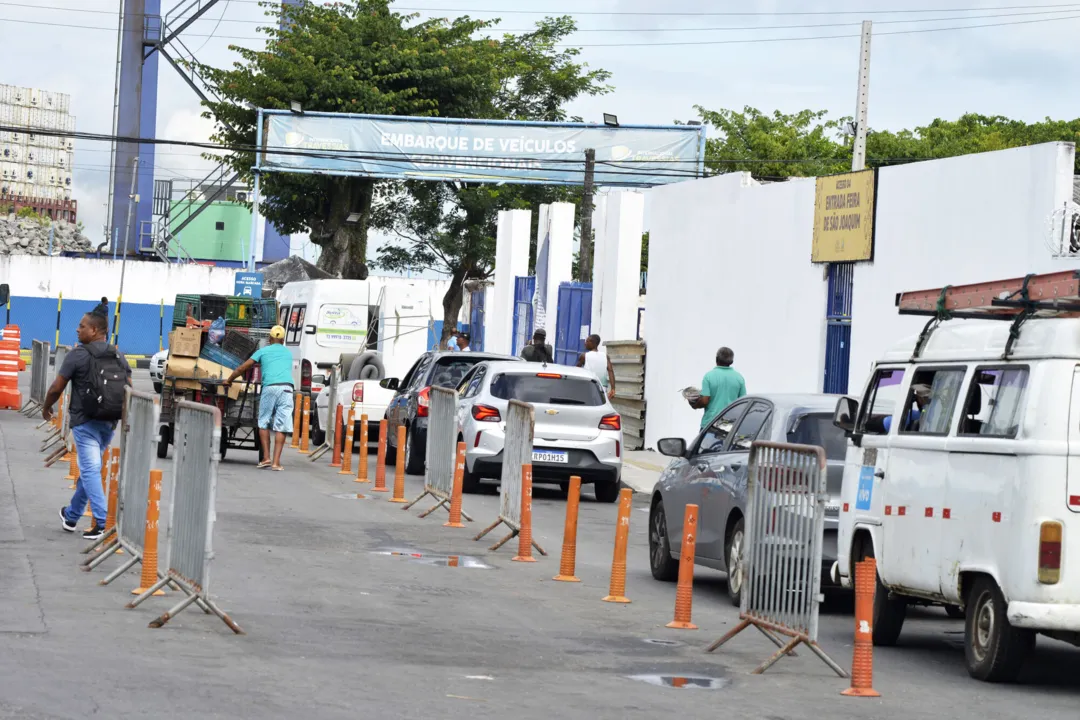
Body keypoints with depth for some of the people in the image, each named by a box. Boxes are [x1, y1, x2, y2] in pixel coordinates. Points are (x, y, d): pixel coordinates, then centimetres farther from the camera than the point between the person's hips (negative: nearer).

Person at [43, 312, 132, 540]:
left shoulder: (78, 355, -9)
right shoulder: (119, 357, 8)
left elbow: (56, 388, -6)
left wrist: (46, 408, 12)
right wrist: (121, 416, 21)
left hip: (85, 422, -6)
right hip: (109, 424, 6)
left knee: (90, 470, -7)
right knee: (88, 469, 19)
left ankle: (103, 523, -18)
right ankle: (71, 515, 33)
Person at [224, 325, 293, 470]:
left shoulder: (263, 351, 17)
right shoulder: (288, 353, 27)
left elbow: (242, 368, 18)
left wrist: (229, 380, 33)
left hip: (270, 387, -2)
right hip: (287, 388, 2)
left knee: (264, 423, 12)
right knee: (281, 427, 0)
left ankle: (266, 458, 4)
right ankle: (276, 462, -5)